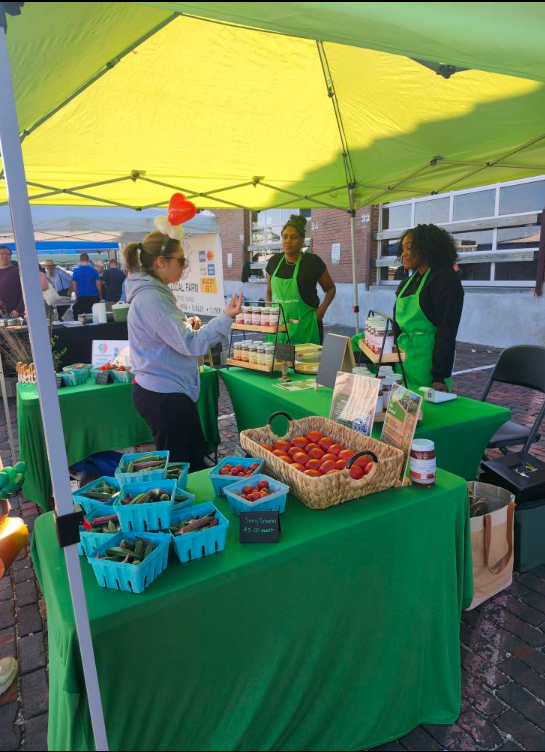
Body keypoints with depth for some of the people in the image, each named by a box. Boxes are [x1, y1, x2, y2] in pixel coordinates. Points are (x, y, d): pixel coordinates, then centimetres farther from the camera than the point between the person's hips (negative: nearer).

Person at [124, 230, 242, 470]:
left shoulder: (155, 293, 11)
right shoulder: (150, 299, -21)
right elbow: (191, 344, -23)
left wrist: (186, 324, 5)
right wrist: (226, 317, -26)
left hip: (170, 392, 10)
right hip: (165, 396, -10)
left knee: (196, 458, 18)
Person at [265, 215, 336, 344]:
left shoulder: (313, 262, -5)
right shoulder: (274, 261, 6)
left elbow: (330, 288, 7)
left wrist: (321, 309, -6)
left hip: (304, 326, -3)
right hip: (278, 326, 3)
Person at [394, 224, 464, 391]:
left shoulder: (445, 279, -9)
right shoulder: (407, 282, 13)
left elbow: (447, 332, -15)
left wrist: (439, 376, -19)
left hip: (425, 361, -7)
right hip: (402, 357, 7)